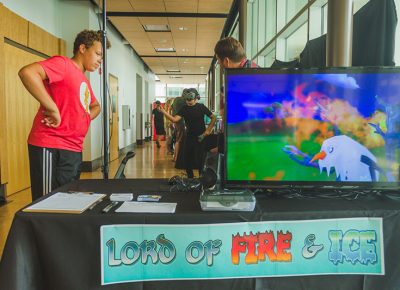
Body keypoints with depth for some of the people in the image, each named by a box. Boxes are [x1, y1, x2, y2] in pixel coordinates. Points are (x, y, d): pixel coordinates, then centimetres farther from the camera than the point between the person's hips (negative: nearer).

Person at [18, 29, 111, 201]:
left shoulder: (84, 80, 20)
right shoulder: (62, 63, -6)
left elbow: (96, 106, 34)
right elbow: (27, 72, -23)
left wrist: (87, 116, 12)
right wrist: (53, 109, -20)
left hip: (75, 150, 9)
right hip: (51, 149, -9)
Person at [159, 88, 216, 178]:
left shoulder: (201, 107, -5)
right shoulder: (184, 108, 3)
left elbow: (213, 118, -1)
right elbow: (174, 119, -9)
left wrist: (208, 130, -8)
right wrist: (163, 111, -19)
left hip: (200, 138, -4)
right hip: (189, 137, 4)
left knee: (199, 160, -5)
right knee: (187, 160, 8)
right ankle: (190, 177, 25)